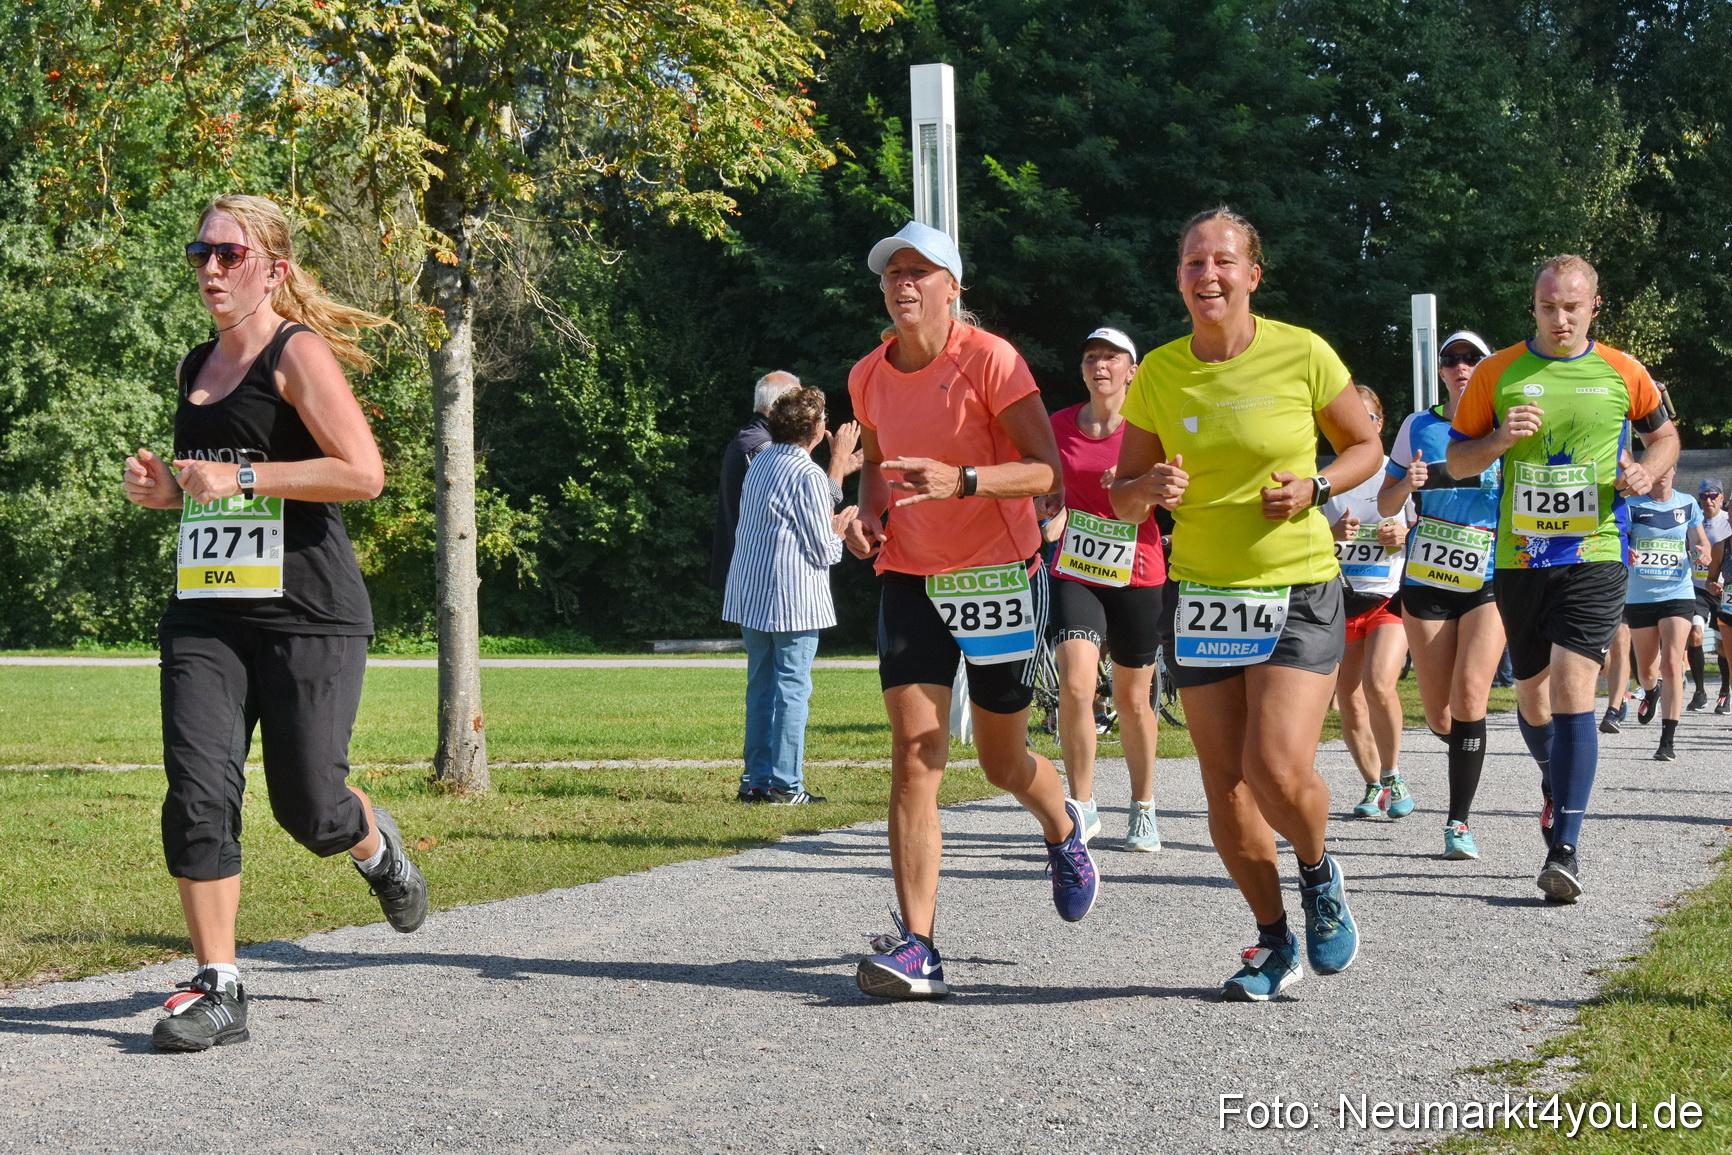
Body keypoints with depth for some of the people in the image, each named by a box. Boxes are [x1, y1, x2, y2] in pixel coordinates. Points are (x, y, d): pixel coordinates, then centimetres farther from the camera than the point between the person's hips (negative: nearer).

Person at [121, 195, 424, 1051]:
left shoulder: (299, 353, -6)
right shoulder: (197, 368, 16)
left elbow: (363, 473, -17)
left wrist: (240, 478, -19)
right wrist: (165, 490, 8)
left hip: (308, 613, -6)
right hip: (205, 612, 6)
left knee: (306, 805, -2)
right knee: (197, 795, -8)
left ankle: (377, 848, 34)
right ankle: (217, 989, -3)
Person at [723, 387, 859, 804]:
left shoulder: (760, 463, 10)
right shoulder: (808, 476, -13)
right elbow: (822, 552, -12)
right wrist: (837, 532, 9)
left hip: (750, 595, 8)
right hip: (793, 599, -8)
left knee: (760, 686, 12)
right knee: (792, 689, -3)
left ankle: (756, 779, 13)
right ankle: (785, 784, -3)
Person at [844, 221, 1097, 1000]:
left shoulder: (990, 360, -12)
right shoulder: (868, 377, 5)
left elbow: (1047, 471, -17)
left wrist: (962, 481, -32)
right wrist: (869, 511, 2)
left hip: (997, 576, -3)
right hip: (908, 579, 4)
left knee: (1003, 763, 9)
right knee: (913, 754, -11)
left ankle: (1062, 828, 46)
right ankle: (916, 946, -14)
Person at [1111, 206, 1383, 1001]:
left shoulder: (1302, 355, -6)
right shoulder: (1159, 373, 1)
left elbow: (1365, 445, 7)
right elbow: (1122, 498, 7)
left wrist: (1313, 488, -11)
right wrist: (1149, 488, -16)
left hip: (1298, 593, -3)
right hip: (1200, 597, 3)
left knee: (1280, 770, -17)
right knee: (1225, 786, 3)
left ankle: (1320, 874, 17)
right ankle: (1273, 941, 22)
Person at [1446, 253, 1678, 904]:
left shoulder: (1623, 373, 3)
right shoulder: (1498, 373, 2)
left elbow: (1665, 436, 19)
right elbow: (1456, 461, 7)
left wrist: (1646, 473, -3)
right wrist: (1500, 439, -13)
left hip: (1594, 557, -2)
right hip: (1518, 558, 2)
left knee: (1571, 694, -15)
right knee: (1531, 694, 13)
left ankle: (1564, 850, -17)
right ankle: (1559, 786, 44)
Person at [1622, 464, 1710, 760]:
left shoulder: (1687, 504, 6)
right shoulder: (1632, 505, -1)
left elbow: (1702, 544, 15)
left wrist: (1703, 555, -9)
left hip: (1678, 595, 0)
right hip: (1639, 598, 0)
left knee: (1672, 664, -16)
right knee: (1646, 672, 12)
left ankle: (1667, 741, -13)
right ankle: (1651, 692, 51)